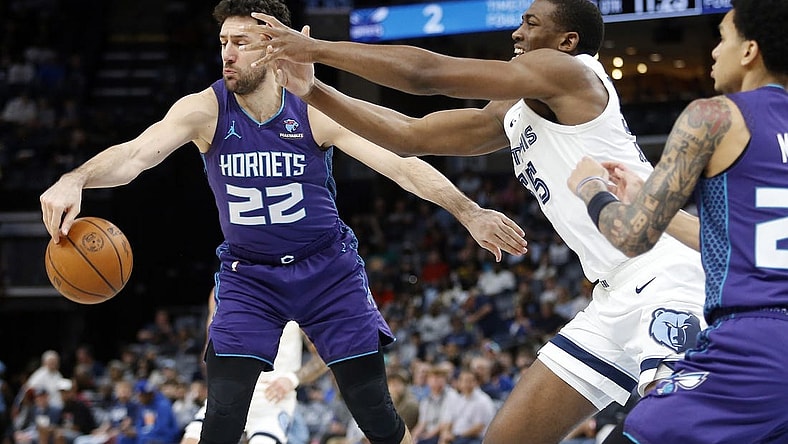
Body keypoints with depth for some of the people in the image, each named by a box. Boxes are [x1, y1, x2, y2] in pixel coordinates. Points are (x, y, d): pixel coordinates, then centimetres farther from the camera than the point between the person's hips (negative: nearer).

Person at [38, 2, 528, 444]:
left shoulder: (315, 110, -13)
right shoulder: (206, 109, -13)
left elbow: (401, 164, -16)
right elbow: (138, 152, -28)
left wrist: (469, 212, -29)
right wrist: (77, 180, -49)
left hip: (329, 271, 0)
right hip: (249, 276, 0)